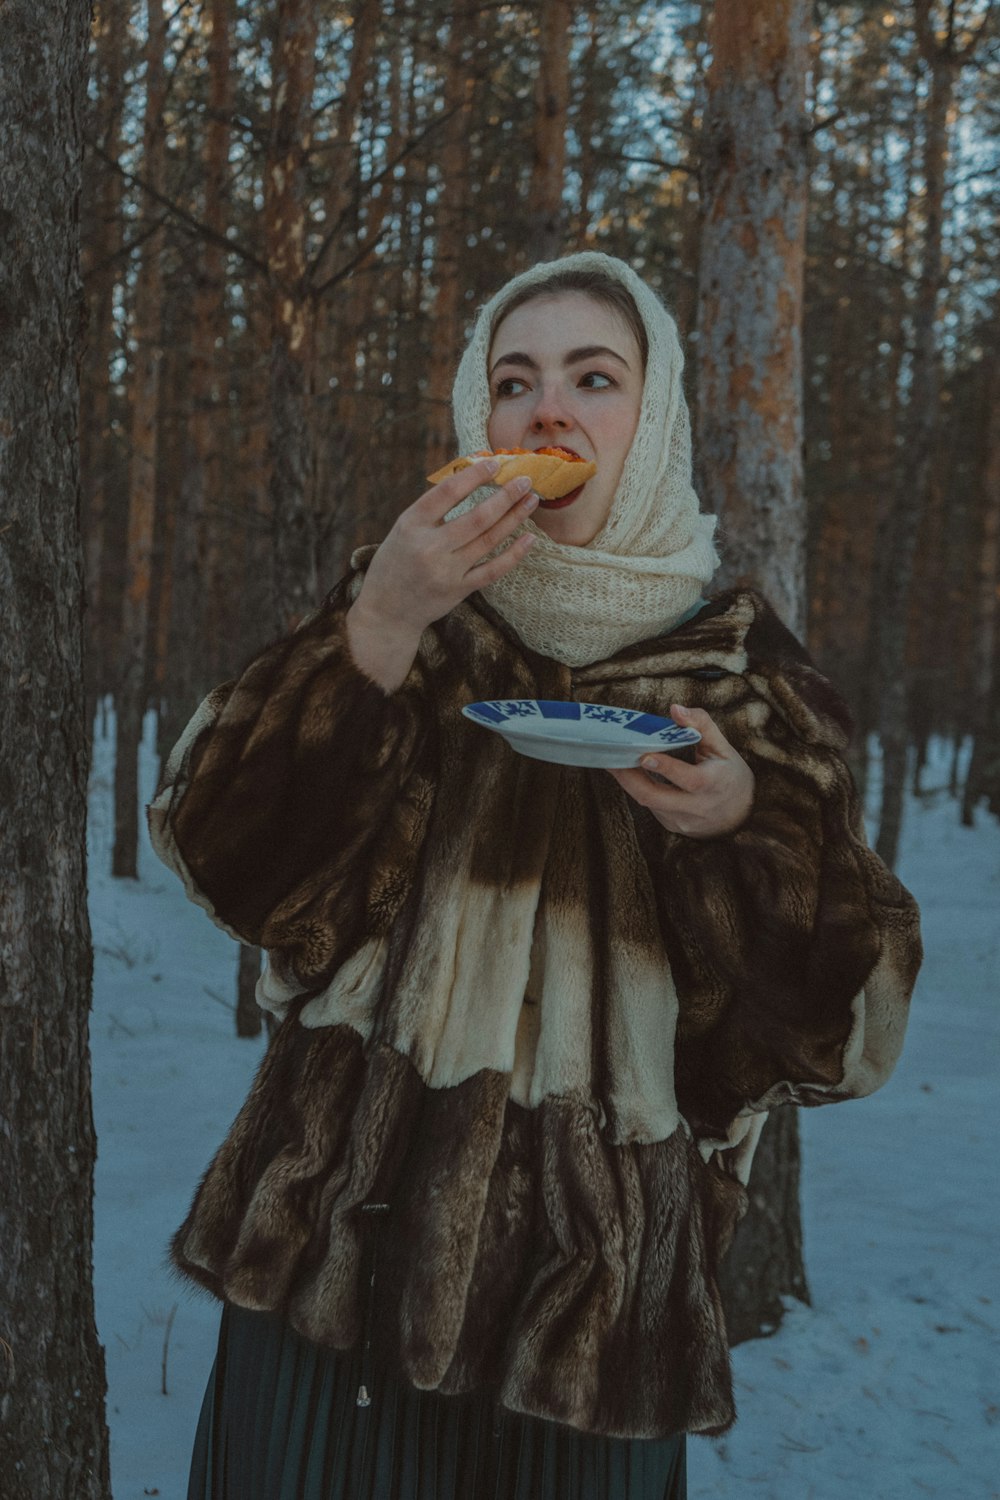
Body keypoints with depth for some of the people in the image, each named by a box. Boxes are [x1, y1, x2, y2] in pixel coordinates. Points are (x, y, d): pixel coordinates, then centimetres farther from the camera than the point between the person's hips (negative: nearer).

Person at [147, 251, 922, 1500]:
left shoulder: (743, 669, 1)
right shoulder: (398, 607, 4)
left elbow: (840, 1002, -1)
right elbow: (220, 849, -7)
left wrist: (742, 824, -20)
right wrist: (380, 628, -17)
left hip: (593, 1263, 0)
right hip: (345, 1229, 1)